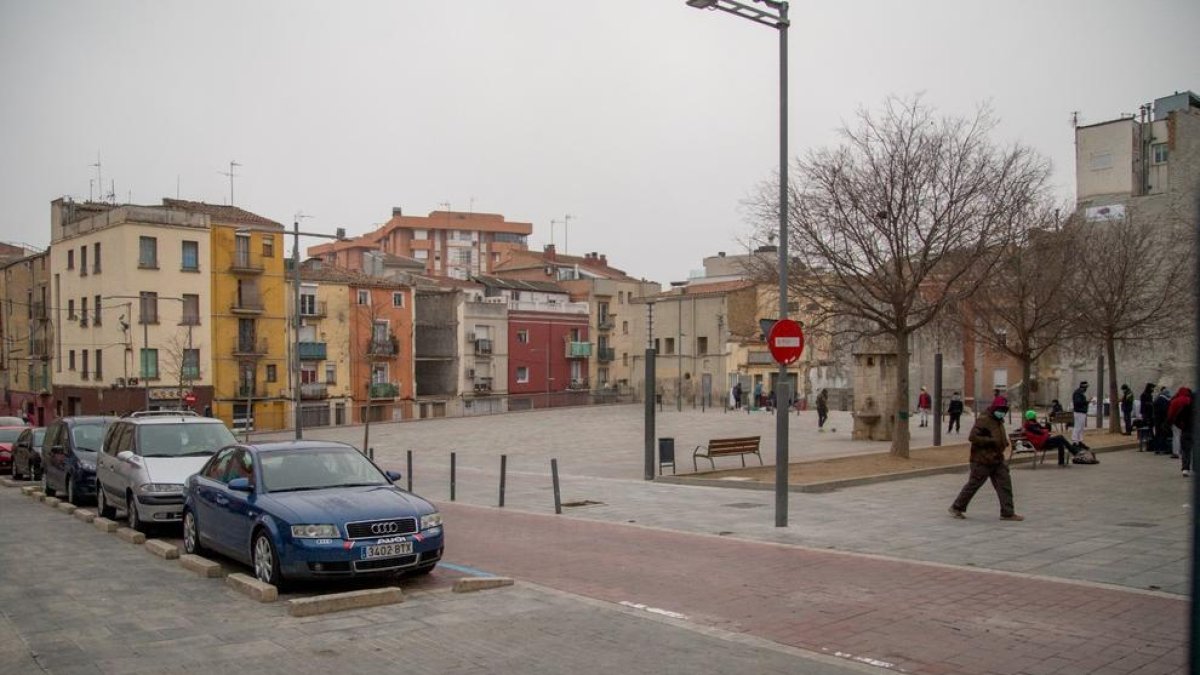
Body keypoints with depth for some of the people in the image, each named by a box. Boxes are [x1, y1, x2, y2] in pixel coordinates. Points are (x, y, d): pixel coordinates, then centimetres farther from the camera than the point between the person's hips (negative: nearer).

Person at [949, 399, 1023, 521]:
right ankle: (956, 507, 17)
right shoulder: (983, 421, -15)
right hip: (982, 461, -8)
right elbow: (972, 437, -24)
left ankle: (1007, 513, 4)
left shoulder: (999, 422, 15)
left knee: (1005, 485, 0)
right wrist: (990, 441, -25)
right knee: (973, 485, 2)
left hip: (997, 460, 8)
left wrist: (1005, 442, 9)